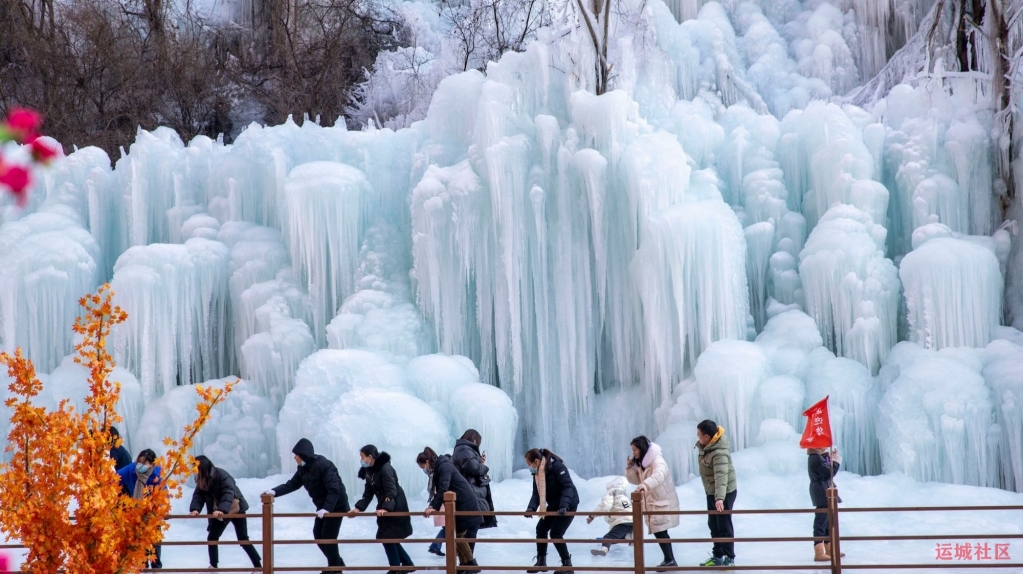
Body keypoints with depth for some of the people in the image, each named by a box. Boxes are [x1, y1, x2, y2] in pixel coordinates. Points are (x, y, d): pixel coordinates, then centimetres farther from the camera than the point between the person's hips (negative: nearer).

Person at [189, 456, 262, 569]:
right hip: (219, 513, 7)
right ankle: (213, 566, 14)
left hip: (236, 510, -7)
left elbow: (228, 493, -34)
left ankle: (258, 566, -3)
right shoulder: (202, 480, -5)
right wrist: (195, 509, -32)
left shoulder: (222, 475, -26)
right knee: (212, 538, 2)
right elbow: (198, 495, -12)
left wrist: (221, 510, -48)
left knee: (243, 539, -8)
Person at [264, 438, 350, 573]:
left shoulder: (323, 465, -25)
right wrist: (274, 492, -13)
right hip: (323, 507, 9)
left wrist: (327, 508, -38)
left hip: (336, 506, -9)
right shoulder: (303, 468, 3)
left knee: (328, 537, -8)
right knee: (318, 535, 12)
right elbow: (292, 484, 1)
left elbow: (334, 489, -30)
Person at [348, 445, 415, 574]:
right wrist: (358, 508, -11)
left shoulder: (385, 468, -20)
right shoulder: (369, 471, 5)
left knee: (388, 537, -8)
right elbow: (368, 494, 4)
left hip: (395, 508, -9)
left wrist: (385, 508, -40)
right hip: (384, 507, 9)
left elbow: (391, 492, -27)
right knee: (390, 538, 12)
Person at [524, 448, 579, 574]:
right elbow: (536, 493, -3)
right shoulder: (537, 472, 0)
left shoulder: (557, 466, -26)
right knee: (541, 528, 9)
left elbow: (568, 486, -31)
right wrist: (531, 507, -22)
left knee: (555, 533, -15)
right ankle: (541, 562, 23)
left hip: (568, 505, -9)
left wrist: (564, 505, -42)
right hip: (554, 505, 9)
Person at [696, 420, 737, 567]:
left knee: (724, 525, 0)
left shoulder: (719, 453, -32)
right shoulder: (705, 446, -4)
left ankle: (729, 558, 11)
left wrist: (720, 498, -55)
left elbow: (721, 476, -44)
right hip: (711, 492, 10)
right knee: (713, 524, 17)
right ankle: (718, 556, 29)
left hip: (724, 493, -10)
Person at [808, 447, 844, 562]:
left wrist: (830, 458, 5)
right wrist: (836, 460, -9)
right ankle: (819, 553, -11)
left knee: (827, 521, 18)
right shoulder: (817, 459, -20)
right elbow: (829, 472, -21)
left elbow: (825, 469, 14)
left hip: (823, 493, 11)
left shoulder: (815, 457, 12)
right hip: (822, 493, -11)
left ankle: (829, 549, 28)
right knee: (821, 522, -10)